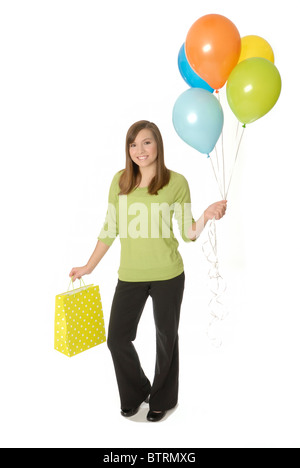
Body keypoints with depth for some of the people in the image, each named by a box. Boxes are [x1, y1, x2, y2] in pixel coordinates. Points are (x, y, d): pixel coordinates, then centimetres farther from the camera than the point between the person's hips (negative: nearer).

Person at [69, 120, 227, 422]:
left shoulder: (176, 182, -4)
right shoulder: (121, 180, 2)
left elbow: (188, 234, -2)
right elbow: (110, 229, 8)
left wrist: (206, 216, -21)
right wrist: (89, 267, 11)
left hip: (167, 275, -2)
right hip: (130, 275, 3)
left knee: (166, 337, 13)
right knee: (117, 338, 8)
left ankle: (162, 399, 40)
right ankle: (135, 394, 38)